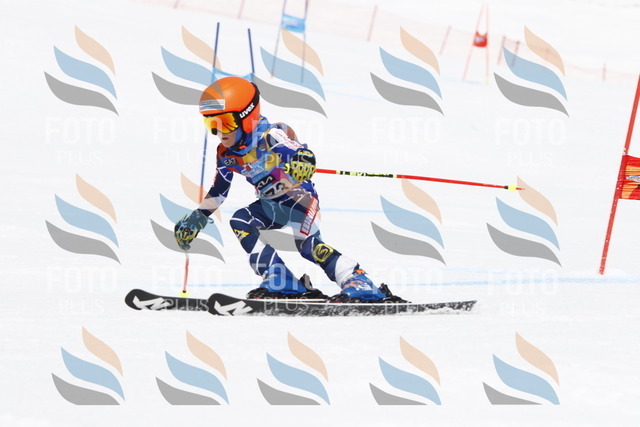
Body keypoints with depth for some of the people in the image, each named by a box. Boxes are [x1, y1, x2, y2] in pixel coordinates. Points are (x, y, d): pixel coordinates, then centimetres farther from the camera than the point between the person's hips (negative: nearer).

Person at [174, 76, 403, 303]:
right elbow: (218, 190, 14)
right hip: (271, 206, 8)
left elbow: (305, 155, -36)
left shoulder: (269, 136, -25)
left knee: (308, 244, -26)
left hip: (299, 196, -8)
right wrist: (197, 218, 17)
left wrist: (299, 167, -59)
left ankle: (361, 286, -25)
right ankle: (284, 284, -12)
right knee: (240, 222, -11)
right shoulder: (226, 154, -2)